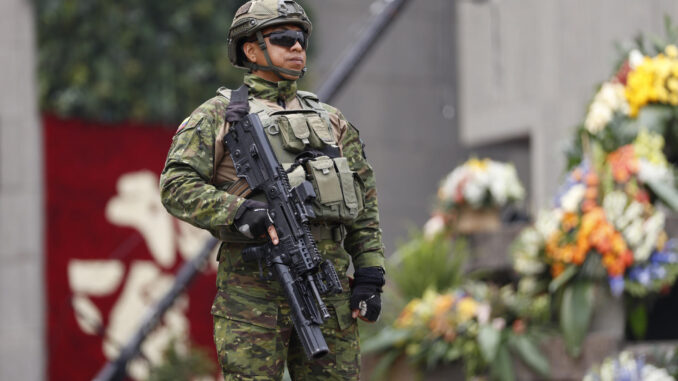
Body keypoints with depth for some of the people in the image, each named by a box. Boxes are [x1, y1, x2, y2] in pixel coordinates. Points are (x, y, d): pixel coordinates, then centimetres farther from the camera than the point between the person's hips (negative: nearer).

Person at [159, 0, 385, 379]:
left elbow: (364, 208, 18)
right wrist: (239, 212, -20)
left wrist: (370, 276, 8)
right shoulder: (218, 116, 5)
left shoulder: (332, 121, 19)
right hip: (253, 288, -4)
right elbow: (177, 185, -6)